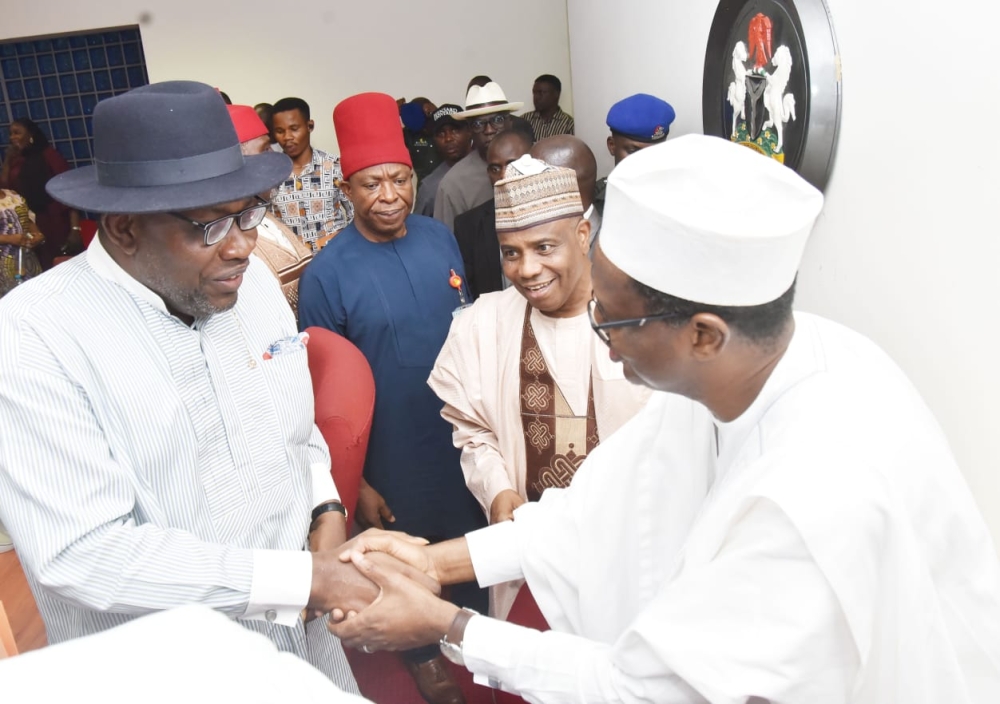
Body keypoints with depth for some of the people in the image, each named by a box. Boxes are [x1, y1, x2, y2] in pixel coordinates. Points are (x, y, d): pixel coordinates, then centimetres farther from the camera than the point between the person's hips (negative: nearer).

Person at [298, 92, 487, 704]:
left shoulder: (441, 238, -5)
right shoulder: (326, 275, -17)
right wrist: (354, 484, -9)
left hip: (463, 433, 4)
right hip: (394, 454, -3)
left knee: (471, 539, 22)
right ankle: (423, 653, 47)